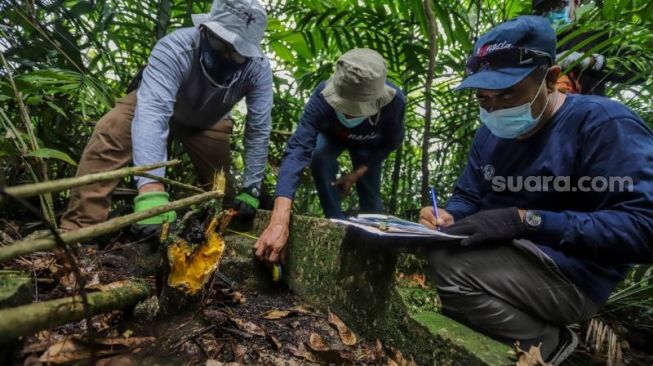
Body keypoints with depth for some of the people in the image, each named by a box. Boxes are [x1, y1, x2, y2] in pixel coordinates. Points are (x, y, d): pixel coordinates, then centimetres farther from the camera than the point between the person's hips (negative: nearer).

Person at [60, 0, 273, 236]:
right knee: (110, 133, -28)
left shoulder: (258, 68, -32)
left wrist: (251, 189, -29)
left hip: (208, 124, 3)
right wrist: (151, 187, -66)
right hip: (159, 103, -2)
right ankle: (77, 230, -22)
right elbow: (152, 112, -53)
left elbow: (259, 129, -26)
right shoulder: (175, 48, -41)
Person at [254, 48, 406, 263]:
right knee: (320, 156, -31)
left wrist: (358, 173, -26)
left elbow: (392, 142, -18)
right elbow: (297, 150, -55)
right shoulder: (323, 95, -45)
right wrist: (279, 221, -66)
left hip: (370, 145, 1)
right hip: (332, 135, -1)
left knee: (370, 195, -3)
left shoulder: (394, 101, -40)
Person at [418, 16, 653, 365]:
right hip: (499, 259, 8)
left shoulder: (602, 123, -16)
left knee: (444, 265, -29)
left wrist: (525, 220, -30)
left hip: (569, 275, -8)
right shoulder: (490, 133, 7)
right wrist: (448, 217, -13)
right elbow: (468, 197, 11)